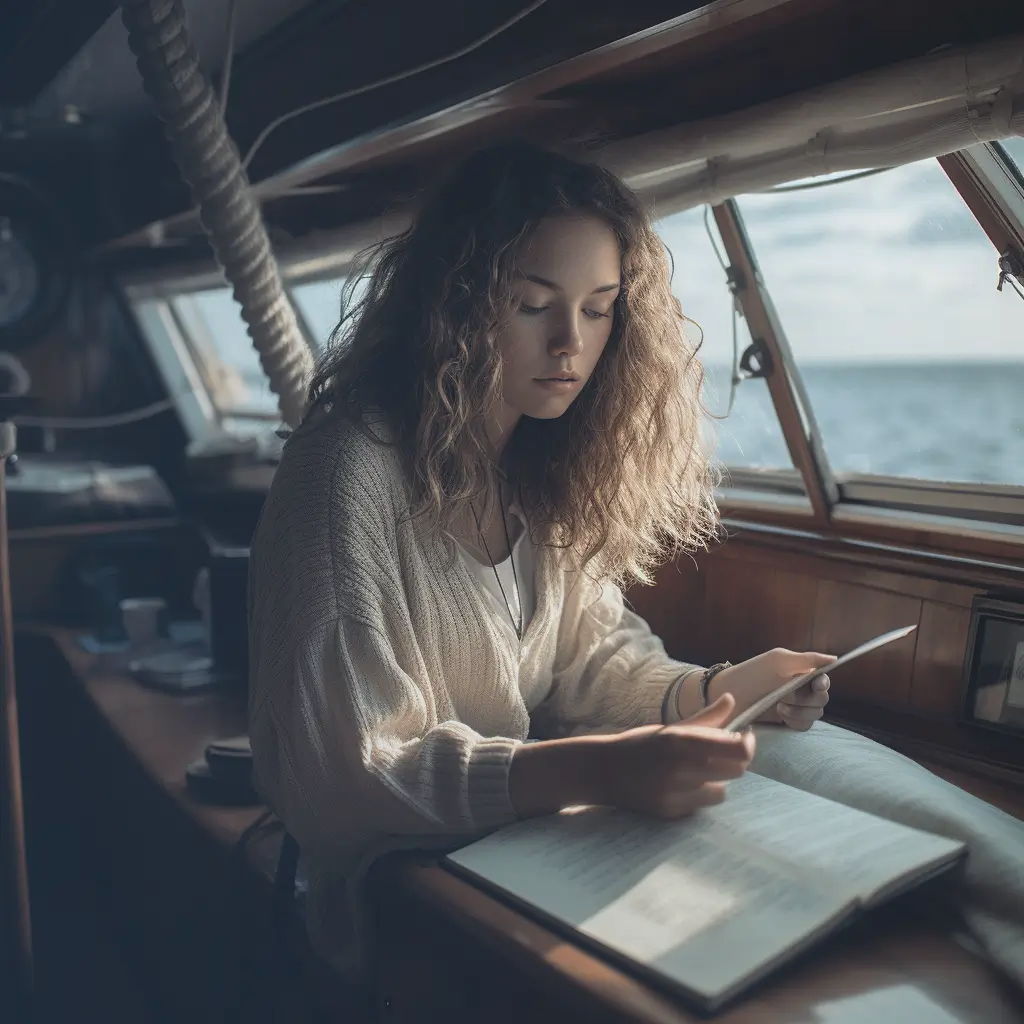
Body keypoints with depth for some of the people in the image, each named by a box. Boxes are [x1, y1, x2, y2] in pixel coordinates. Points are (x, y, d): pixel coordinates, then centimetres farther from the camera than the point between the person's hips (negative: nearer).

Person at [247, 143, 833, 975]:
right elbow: (346, 773, -23)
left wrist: (718, 692, -12)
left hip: (532, 849, 7)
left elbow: (586, 652, 6)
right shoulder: (352, 470, -22)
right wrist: (597, 771, -33)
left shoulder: (547, 466, 1)